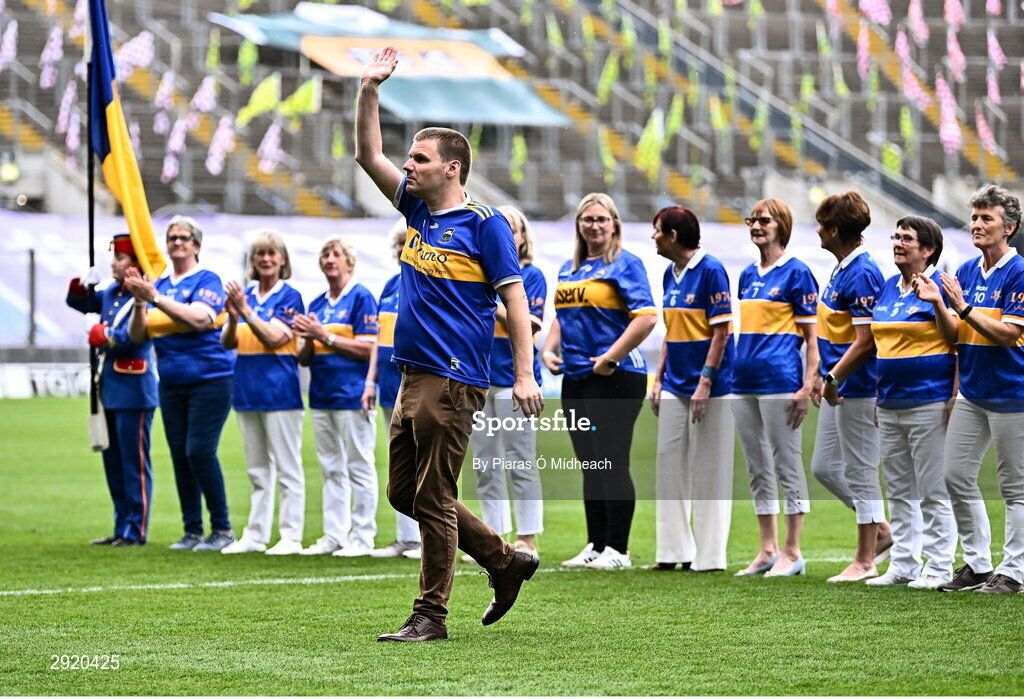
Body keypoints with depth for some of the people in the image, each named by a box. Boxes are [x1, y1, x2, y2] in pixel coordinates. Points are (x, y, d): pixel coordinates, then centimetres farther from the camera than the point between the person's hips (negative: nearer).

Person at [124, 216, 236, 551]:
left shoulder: (207, 281, -4)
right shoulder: (159, 284, 12)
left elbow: (198, 319, -22)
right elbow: (137, 335, 8)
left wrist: (155, 298, -26)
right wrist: (139, 301, -10)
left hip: (209, 378, -6)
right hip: (171, 383, 6)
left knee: (199, 452, -12)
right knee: (179, 456, 5)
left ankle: (222, 529, -3)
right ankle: (192, 531, 12)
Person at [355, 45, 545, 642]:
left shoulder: (484, 224, -8)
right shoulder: (420, 212, 13)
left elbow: (515, 299, -9)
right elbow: (369, 156, 16)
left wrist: (525, 375, -14)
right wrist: (370, 89, 6)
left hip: (454, 380, -9)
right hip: (414, 378, 9)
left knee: (433, 497, -5)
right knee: (404, 491, 12)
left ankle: (431, 615, 2)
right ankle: (505, 561, 23)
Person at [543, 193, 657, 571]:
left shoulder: (625, 264, -7)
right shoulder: (569, 269, 17)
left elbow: (646, 317, -16)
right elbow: (561, 316, 25)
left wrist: (611, 358, -18)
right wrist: (549, 350, 7)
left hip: (615, 379, -8)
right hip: (576, 379, 8)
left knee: (612, 464, -6)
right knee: (590, 466, 12)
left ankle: (617, 550, -1)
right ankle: (595, 546, 17)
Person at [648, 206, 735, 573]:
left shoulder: (711, 270, -13)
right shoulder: (671, 274, 12)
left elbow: (721, 331, -15)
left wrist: (705, 382, -19)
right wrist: (658, 379, 13)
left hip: (708, 388, -8)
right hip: (675, 386, 8)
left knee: (708, 470, -3)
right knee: (670, 466, 8)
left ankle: (709, 555, 2)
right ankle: (675, 550, 14)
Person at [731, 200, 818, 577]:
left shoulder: (796, 273, -5)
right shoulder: (748, 275, 15)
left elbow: (812, 335, -8)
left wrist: (807, 387, -15)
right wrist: (735, 372, 16)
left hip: (780, 379, -8)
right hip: (744, 382, 8)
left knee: (787, 465, -3)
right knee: (757, 469, 10)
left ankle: (792, 552, 1)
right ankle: (767, 550, 15)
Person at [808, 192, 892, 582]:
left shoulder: (862, 274, -19)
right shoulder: (842, 269, 12)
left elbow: (864, 341, -22)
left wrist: (834, 378, -19)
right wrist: (823, 377, 19)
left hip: (857, 388, -10)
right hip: (839, 389, 10)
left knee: (859, 472, -2)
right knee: (824, 468, 14)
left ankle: (865, 560, 6)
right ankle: (883, 531, 24)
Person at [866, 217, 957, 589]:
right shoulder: (887, 287, 15)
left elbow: (962, 344, -9)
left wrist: (955, 398, -15)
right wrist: (878, 395, 19)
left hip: (929, 402, -8)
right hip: (890, 405, 8)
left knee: (934, 491, -4)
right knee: (899, 490, 11)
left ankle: (938, 568, 0)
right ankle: (902, 565, 17)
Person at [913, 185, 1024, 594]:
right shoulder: (965, 272, 9)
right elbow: (954, 336, 9)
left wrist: (964, 307, -22)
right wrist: (938, 305, -8)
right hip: (971, 392, 7)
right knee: (956, 476, 6)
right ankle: (977, 563, 17)